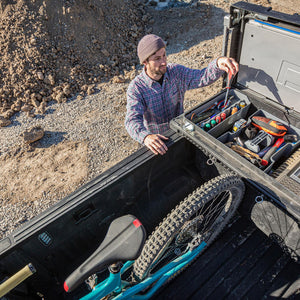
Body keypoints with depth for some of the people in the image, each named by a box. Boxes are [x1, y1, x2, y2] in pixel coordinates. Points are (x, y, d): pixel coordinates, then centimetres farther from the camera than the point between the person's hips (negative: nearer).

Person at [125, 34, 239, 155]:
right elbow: (132, 120, -28)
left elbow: (202, 77, -10)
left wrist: (218, 63, -33)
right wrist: (145, 137, -51)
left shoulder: (176, 72, -5)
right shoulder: (136, 88, -18)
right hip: (155, 139, -2)